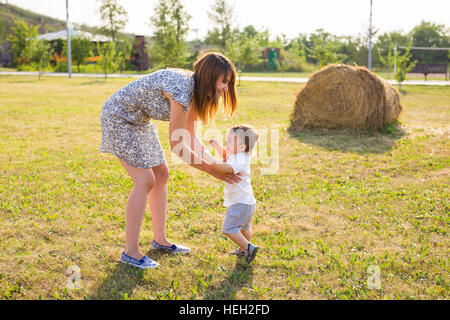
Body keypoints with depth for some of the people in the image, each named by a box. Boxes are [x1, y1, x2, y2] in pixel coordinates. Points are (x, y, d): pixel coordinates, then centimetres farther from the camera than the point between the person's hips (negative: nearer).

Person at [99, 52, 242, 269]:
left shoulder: (195, 90, -3)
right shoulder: (181, 91, -32)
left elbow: (190, 136, 5)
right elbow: (177, 145, -27)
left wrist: (214, 161, -6)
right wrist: (211, 171, -20)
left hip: (139, 120, 10)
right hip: (118, 117, -10)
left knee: (161, 174, 9)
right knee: (146, 180, -12)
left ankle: (160, 239, 21)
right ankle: (130, 252, -2)